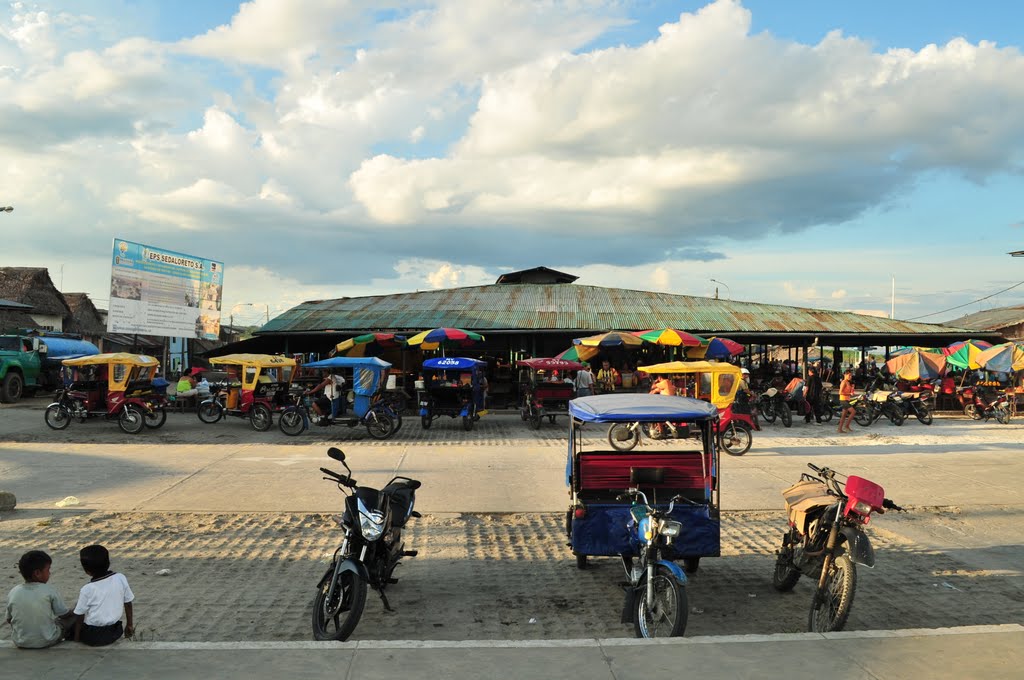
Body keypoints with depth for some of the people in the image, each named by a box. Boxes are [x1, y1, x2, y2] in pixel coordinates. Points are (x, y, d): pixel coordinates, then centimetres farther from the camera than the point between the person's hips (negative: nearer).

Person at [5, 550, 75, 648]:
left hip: (20, 643, 4)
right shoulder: (49, 590, -15)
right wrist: (72, 613, 17)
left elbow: (9, 619, 4)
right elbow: (64, 614, -5)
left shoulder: (13, 592, -7)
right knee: (73, 617, 17)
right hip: (47, 641, -4)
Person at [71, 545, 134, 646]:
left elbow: (79, 616, -10)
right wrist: (129, 625, 12)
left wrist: (76, 637, 5)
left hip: (93, 636, -3)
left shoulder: (87, 589, -18)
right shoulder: (121, 578, -10)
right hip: (115, 632, 3)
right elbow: (128, 603, -1)